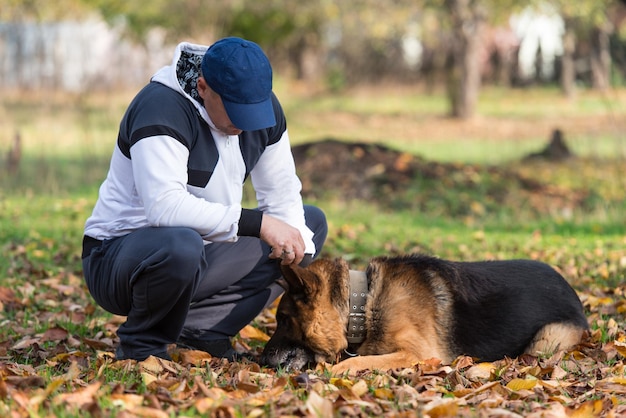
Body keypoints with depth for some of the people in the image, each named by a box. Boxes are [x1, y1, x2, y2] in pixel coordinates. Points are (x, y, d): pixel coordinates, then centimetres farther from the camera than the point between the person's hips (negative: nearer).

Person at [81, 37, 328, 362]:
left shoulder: (262, 104, -1)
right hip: (118, 258, -8)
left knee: (312, 222, 7)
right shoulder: (162, 107, -23)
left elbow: (283, 194, 4)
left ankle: (200, 327, -5)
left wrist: (298, 254, -14)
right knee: (181, 245, -41)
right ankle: (140, 346, -9)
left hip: (202, 255, 8)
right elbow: (164, 206, -35)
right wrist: (257, 223, -35)